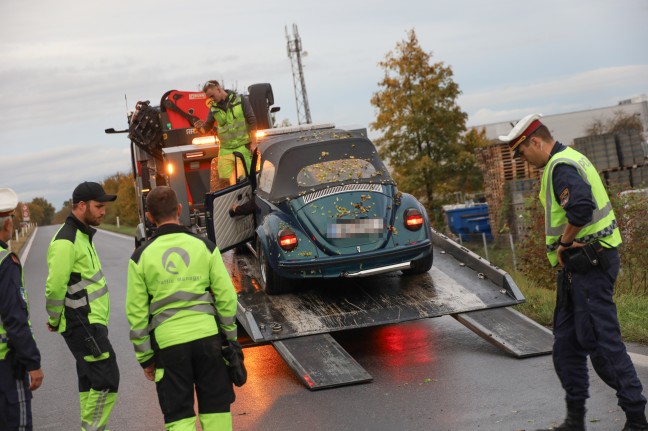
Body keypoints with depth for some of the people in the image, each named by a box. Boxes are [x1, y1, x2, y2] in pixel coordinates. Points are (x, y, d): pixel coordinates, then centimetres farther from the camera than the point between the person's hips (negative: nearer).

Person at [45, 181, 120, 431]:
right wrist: (55, 321, -7)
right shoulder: (66, 242, -17)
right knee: (106, 381, -12)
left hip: (92, 322, 10)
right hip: (83, 324, -10)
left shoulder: (82, 236, 16)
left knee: (91, 381, 14)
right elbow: (55, 287, -20)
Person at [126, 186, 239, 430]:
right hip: (207, 336, 1)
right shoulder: (204, 247, 0)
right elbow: (226, 297, 0)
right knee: (215, 409, 12)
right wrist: (230, 337, 12)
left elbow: (137, 312, 0)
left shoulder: (141, 257, -1)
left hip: (168, 342, -1)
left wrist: (145, 357, 8)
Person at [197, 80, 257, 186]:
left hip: (242, 148, -3)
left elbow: (252, 121, -3)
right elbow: (207, 127, 13)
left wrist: (253, 143, -8)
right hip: (225, 150, 3)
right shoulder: (214, 108, 9)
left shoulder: (240, 100, -1)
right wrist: (200, 128, -12)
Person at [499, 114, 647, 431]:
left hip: (588, 264, -11)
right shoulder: (568, 160, 18)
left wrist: (563, 244, -18)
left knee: (601, 341, -8)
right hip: (579, 265, 11)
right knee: (566, 344, 13)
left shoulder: (562, 166, -16)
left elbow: (581, 208, -32)